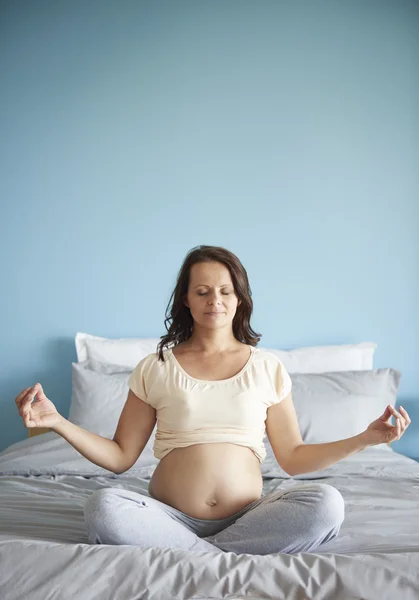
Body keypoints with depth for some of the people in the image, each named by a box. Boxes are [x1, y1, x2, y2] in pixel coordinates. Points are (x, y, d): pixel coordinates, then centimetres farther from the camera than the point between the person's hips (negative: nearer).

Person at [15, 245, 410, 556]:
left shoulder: (267, 368, 10)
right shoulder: (154, 368, 8)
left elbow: (293, 457, 10)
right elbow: (120, 457, 7)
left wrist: (365, 438, 0)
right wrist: (58, 422, -6)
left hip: (247, 518, 1)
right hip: (171, 518, -1)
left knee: (326, 503, -27)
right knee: (103, 507, -30)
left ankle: (186, 555, -21)